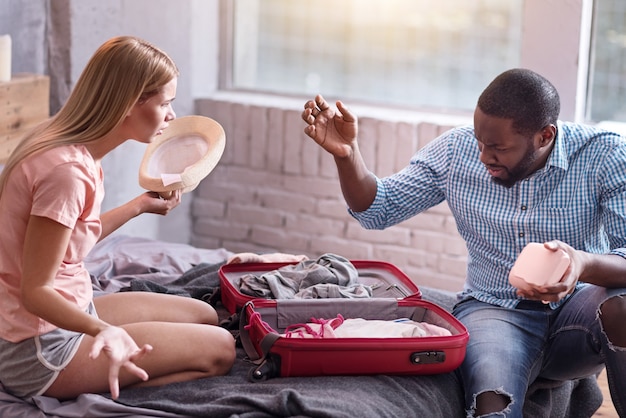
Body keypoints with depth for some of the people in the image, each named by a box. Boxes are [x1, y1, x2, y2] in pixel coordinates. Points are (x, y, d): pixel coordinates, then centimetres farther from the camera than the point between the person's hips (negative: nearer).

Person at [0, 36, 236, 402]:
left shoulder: (79, 153, 1)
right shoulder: (67, 170, -27)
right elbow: (35, 291, -25)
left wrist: (140, 205, 25)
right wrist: (104, 329, -43)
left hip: (68, 312, 10)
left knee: (205, 316, 18)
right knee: (220, 349, -7)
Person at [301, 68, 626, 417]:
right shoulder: (455, 151, -2)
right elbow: (379, 209, 3)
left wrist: (583, 264, -42)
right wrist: (347, 153, -16)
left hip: (578, 303, 1)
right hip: (495, 310, 0)